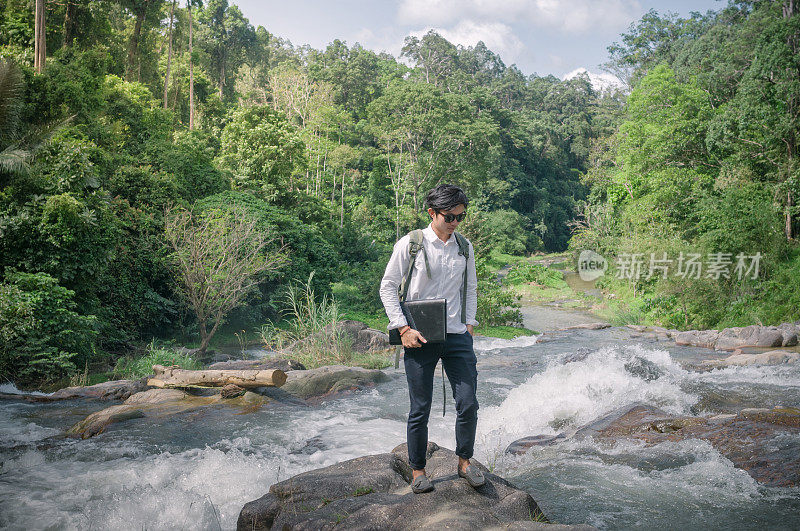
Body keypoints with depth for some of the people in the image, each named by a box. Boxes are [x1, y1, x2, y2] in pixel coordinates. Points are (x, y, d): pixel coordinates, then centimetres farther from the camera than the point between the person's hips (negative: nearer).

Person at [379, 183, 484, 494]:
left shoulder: (464, 247, 10)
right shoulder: (410, 244, -4)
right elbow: (388, 287, -2)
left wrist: (470, 324, 11)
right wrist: (403, 328, -9)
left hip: (457, 337, 4)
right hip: (419, 338, -3)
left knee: (468, 404, 1)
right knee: (420, 408, 4)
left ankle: (464, 461, 23)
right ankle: (417, 469, 21)